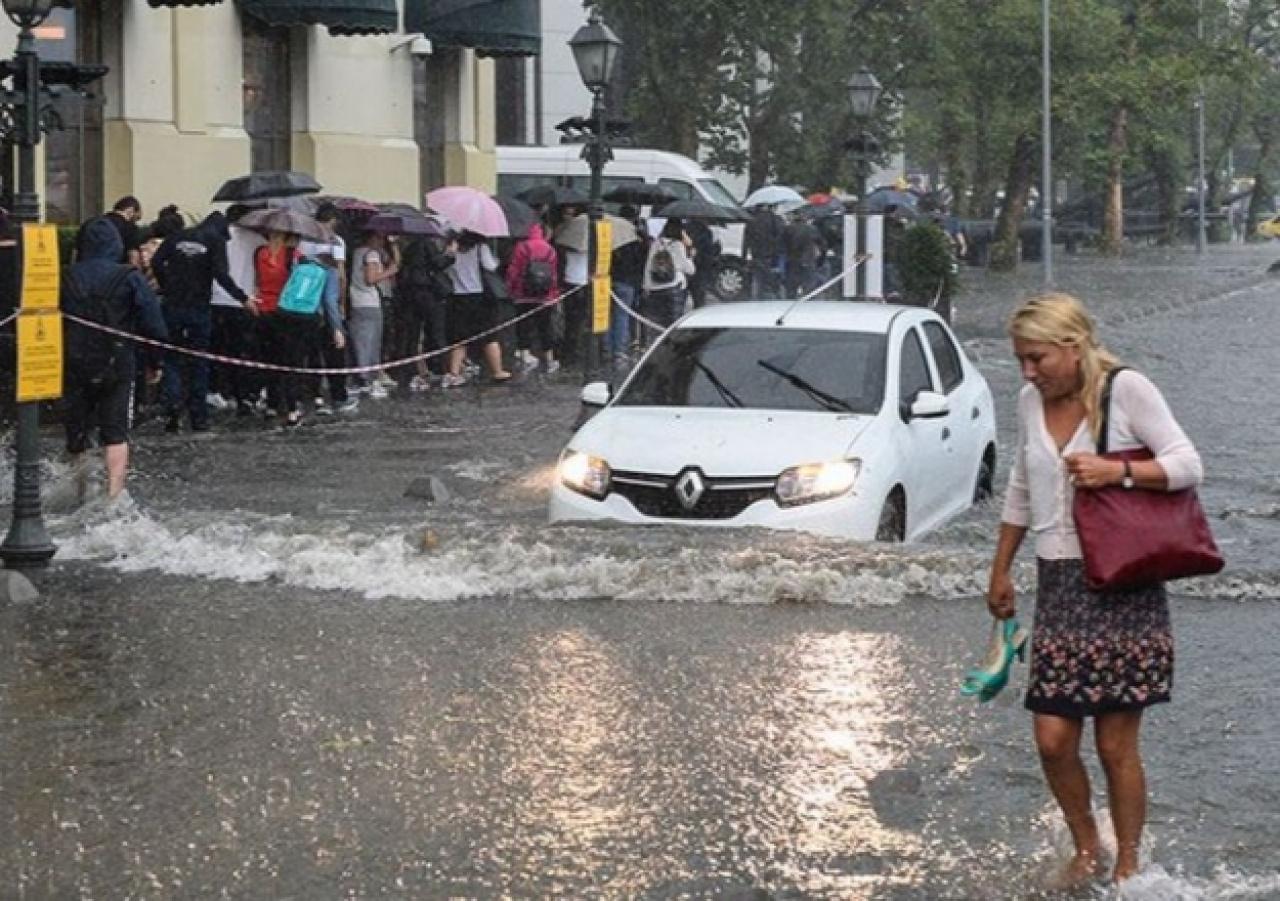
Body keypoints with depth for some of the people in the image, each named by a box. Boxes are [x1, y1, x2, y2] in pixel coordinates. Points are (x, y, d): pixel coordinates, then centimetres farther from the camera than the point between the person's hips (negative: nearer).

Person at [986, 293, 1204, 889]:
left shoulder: (1125, 390, -7)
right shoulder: (1031, 402, 11)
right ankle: (1086, 850, 23)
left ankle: (1127, 866, 15)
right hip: (1058, 585, 5)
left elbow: (1187, 465, -9)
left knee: (1116, 745, -1)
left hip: (1122, 587, -5)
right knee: (1053, 739, 0)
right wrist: (1000, 571, 25)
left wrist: (1116, 471, -22)